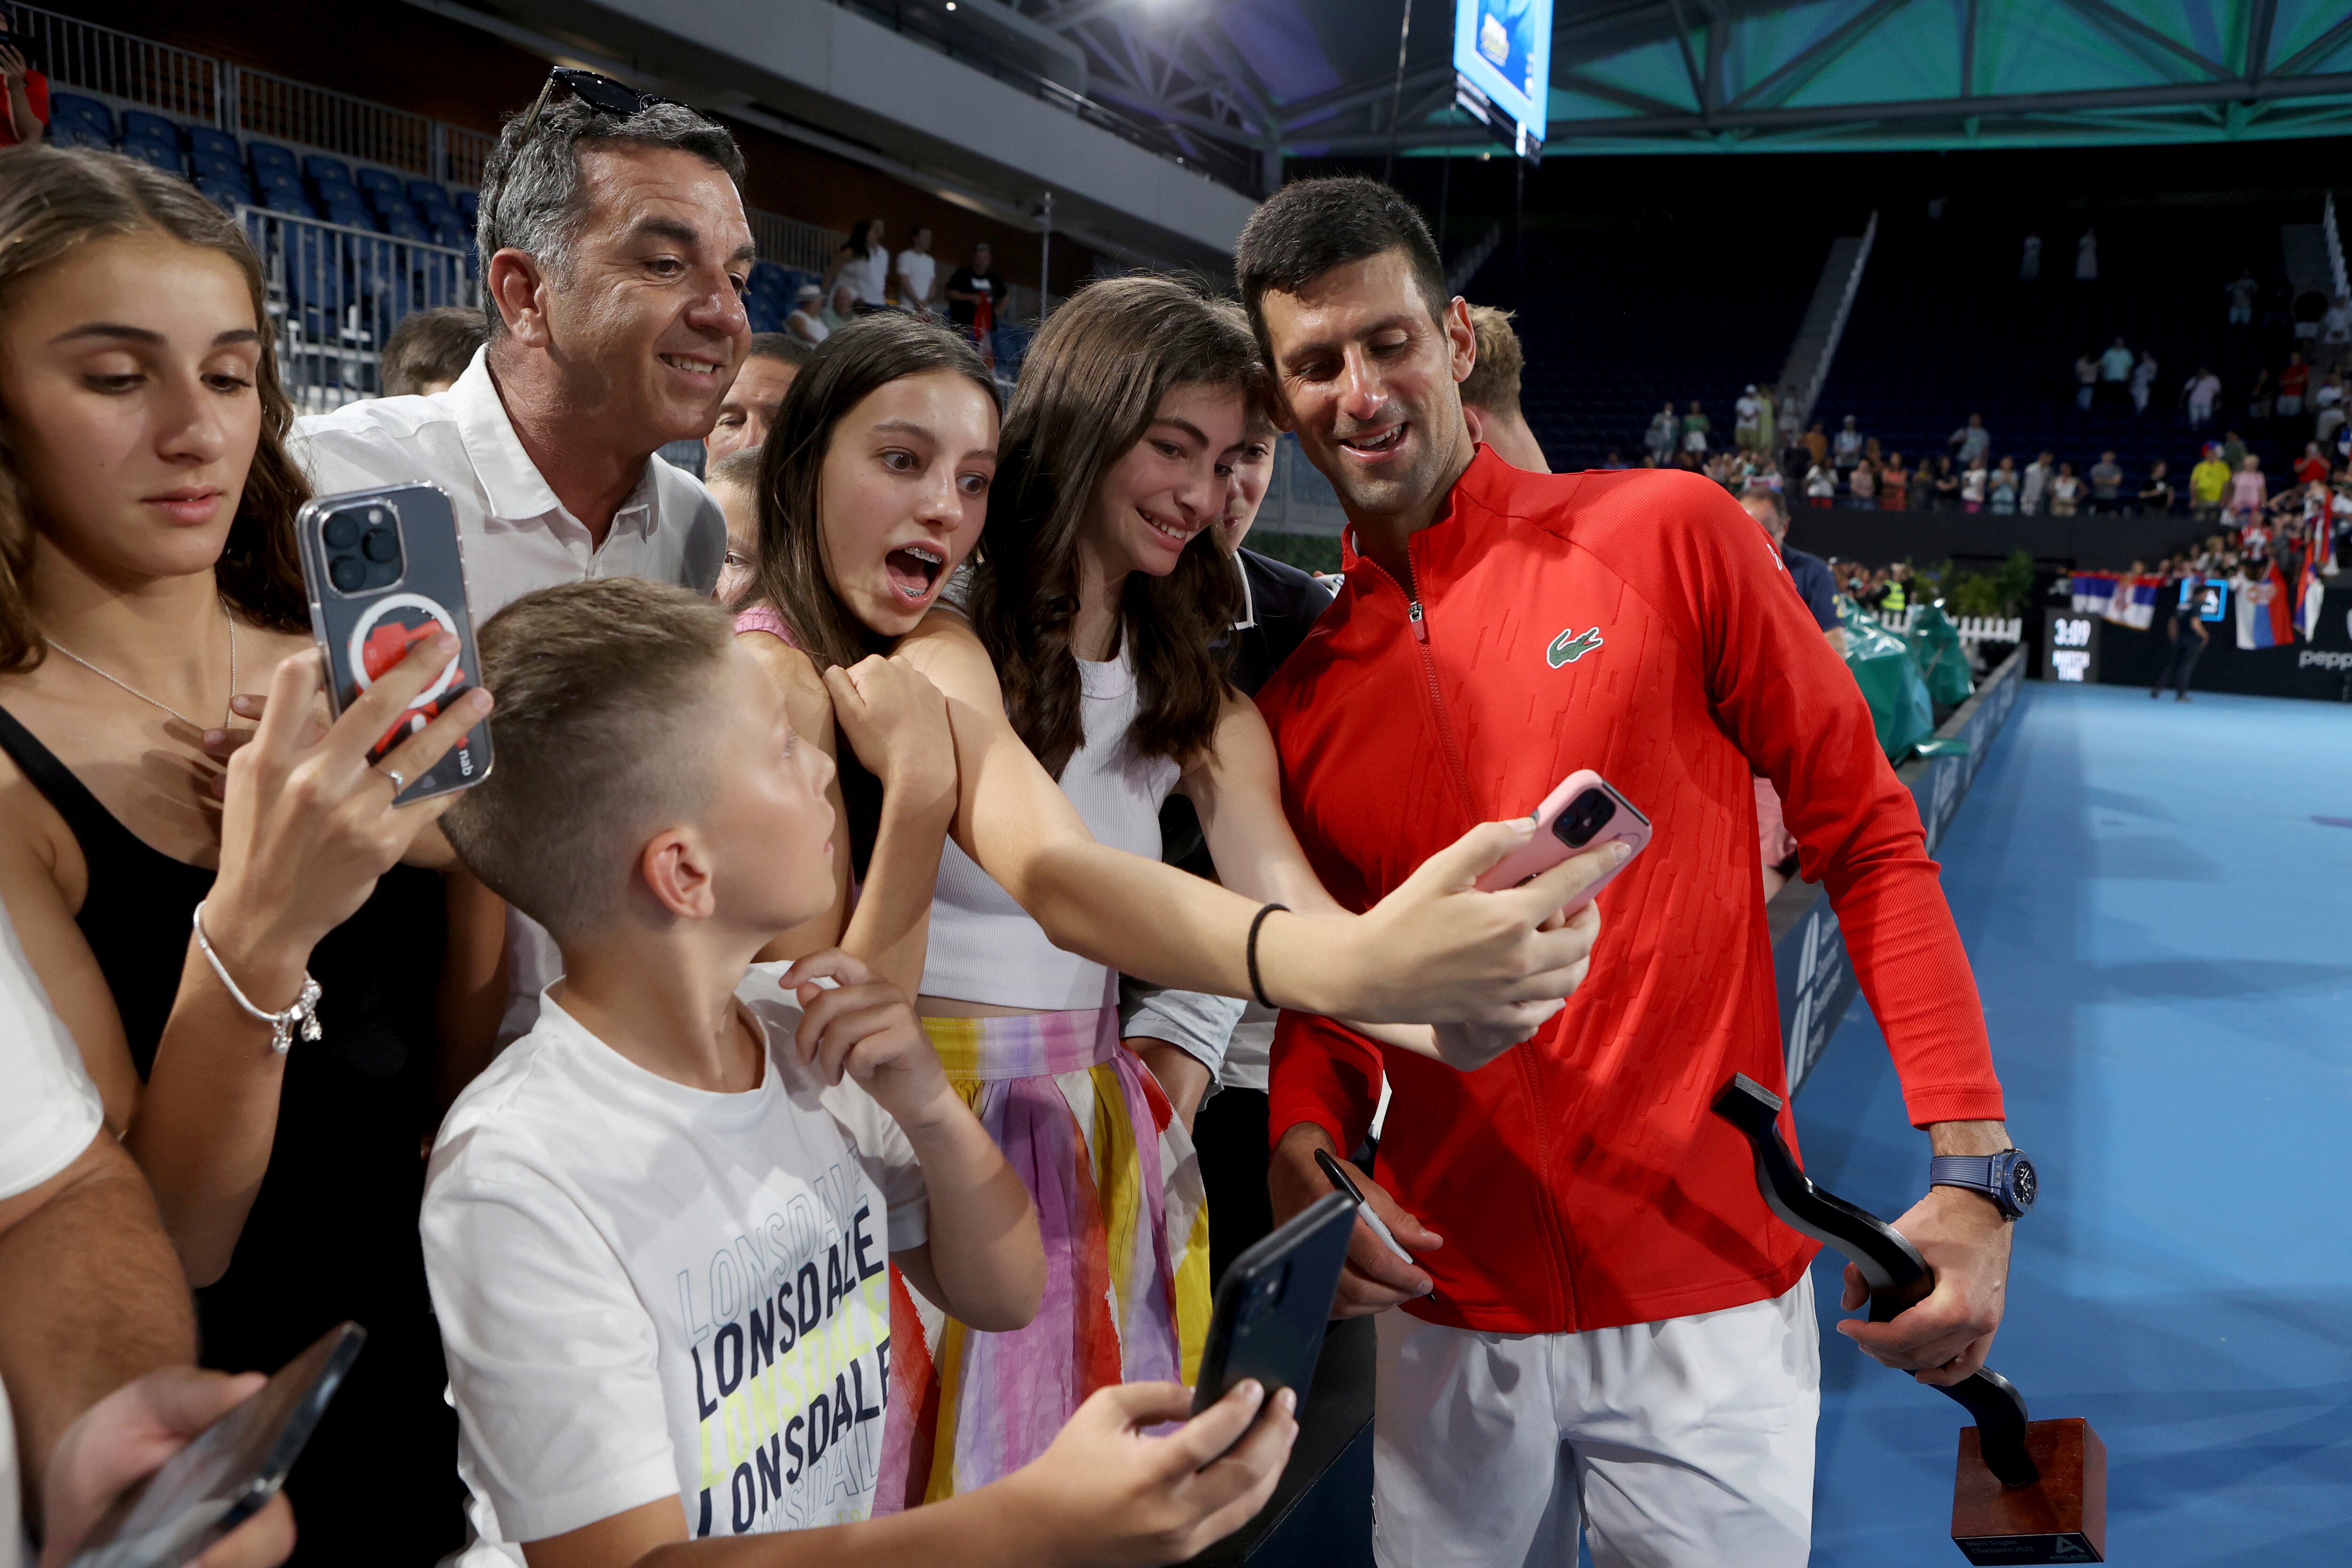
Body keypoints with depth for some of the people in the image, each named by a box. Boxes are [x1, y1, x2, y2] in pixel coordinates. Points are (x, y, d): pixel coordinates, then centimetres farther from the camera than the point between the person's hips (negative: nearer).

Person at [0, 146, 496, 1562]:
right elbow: (147, 1260, -19)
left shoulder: (336, 687, -4)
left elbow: (460, 1096, -2)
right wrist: (253, 929, -34)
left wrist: (477, 860, -19)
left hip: (430, 1377, 4)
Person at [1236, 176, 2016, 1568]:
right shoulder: (1296, 692, 4)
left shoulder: (1669, 534, -6)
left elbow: (1870, 841, -4)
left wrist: (1973, 1172, -10)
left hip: (1709, 1300, -3)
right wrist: (1308, 1155, -9)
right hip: (1446, 1316, 3)